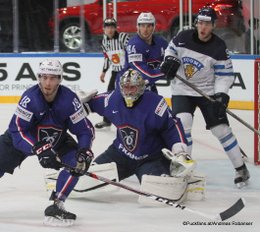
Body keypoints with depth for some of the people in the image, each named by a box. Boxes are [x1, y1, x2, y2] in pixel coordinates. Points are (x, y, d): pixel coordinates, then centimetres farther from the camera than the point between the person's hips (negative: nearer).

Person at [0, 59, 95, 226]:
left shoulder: (70, 99, -23)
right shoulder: (30, 98, -30)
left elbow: (85, 129, -15)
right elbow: (17, 131, -30)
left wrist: (85, 151, -32)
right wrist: (39, 150, -40)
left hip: (57, 140, 2)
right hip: (24, 139, -2)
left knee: (77, 162, -20)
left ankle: (57, 206, -13)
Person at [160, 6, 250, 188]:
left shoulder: (219, 48, -15)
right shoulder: (183, 38, -10)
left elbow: (225, 75, -12)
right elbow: (171, 49, 10)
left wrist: (221, 95, -25)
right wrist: (170, 60, -11)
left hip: (208, 91, -1)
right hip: (182, 90, 1)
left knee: (221, 128, -5)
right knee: (183, 123, -21)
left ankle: (241, 169, 5)